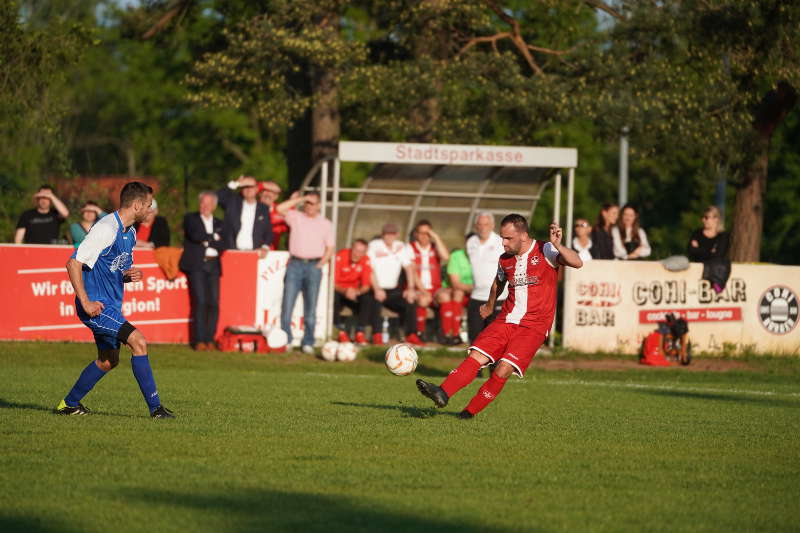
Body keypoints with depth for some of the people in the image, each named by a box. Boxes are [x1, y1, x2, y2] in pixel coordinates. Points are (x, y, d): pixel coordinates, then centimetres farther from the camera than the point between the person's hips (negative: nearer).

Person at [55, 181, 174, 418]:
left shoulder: (130, 233, 12)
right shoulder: (106, 229, -19)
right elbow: (74, 263, -22)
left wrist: (131, 275, 0)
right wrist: (85, 303, -25)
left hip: (112, 306, 11)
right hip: (96, 305, -11)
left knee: (108, 360, 19)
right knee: (139, 342, -19)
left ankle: (69, 404, 32)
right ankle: (155, 407, -16)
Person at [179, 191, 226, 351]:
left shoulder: (218, 223, 19)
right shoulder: (190, 218, 11)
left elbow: (222, 246, 6)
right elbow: (195, 235, -8)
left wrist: (205, 241, -5)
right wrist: (213, 237, 0)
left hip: (213, 266, 3)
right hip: (196, 265, -3)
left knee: (214, 303, -7)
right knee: (200, 301, -14)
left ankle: (210, 339, -2)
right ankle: (199, 340, -14)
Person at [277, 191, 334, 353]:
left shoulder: (325, 224, 11)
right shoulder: (296, 217, 8)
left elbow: (329, 248, 12)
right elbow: (280, 209, -9)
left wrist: (320, 265, -2)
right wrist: (299, 199, -8)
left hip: (314, 266, 0)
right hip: (295, 264, 0)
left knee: (310, 308, 0)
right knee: (287, 305, -6)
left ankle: (308, 343, 4)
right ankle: (285, 340, -2)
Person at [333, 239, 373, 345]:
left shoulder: (365, 261, -8)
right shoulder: (340, 257, -18)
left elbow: (366, 285, -10)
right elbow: (333, 282, -20)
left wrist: (357, 292, -33)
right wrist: (345, 291, -39)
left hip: (354, 291, 3)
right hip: (339, 290, -2)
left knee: (367, 299, -27)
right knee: (333, 297, -36)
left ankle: (360, 332, -18)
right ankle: (341, 331, -25)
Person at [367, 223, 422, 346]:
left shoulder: (400, 247, 10)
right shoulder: (374, 246, -4)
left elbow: (408, 268, 5)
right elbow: (370, 270, -13)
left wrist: (411, 288, -10)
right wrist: (377, 289, -26)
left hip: (393, 289, 4)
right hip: (378, 289, -4)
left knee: (410, 301, -19)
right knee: (377, 300, -35)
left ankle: (411, 335, -8)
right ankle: (377, 336, -27)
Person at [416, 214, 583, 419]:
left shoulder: (545, 252, -8)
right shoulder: (505, 260, 11)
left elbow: (577, 263, -22)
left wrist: (558, 246, -37)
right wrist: (490, 306, 48)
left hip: (534, 326, -5)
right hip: (506, 320, 5)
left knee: (504, 369, -18)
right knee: (476, 357, -15)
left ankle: (469, 412, -6)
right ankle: (443, 393, -28)